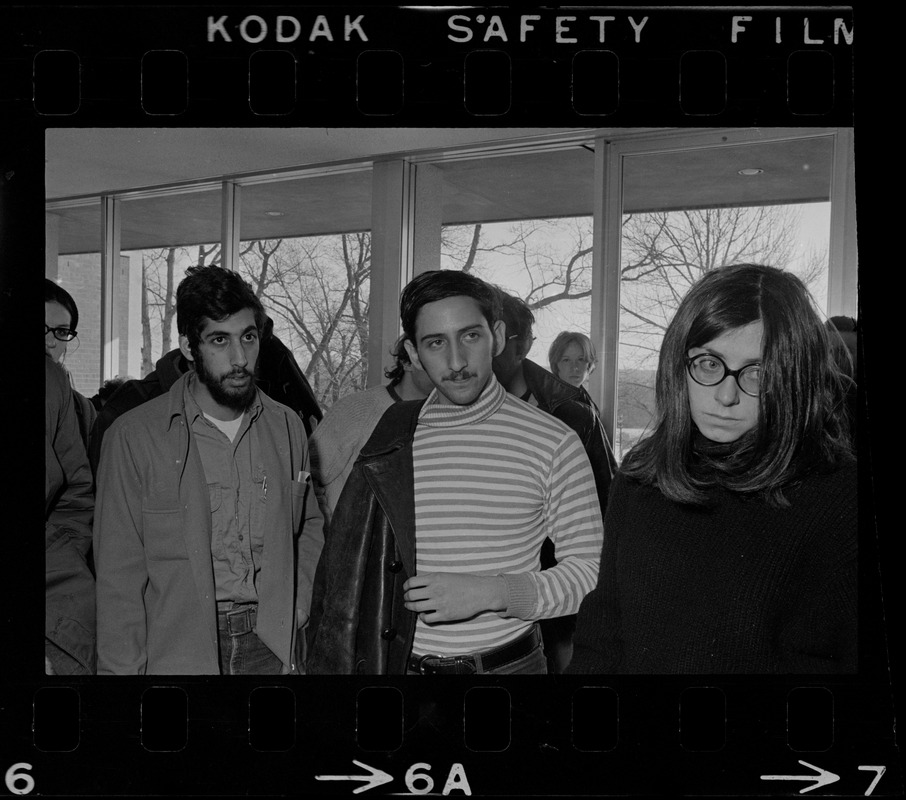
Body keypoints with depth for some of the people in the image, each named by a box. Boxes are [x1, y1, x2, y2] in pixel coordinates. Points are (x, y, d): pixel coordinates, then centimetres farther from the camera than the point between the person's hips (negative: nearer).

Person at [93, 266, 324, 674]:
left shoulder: (287, 426, 5)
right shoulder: (132, 436, -7)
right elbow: (119, 577, -5)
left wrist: (298, 607, 5)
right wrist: (123, 668, -10)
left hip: (270, 648, 3)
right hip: (176, 652, -3)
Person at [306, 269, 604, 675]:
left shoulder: (553, 444, -9)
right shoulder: (386, 441, -1)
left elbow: (589, 571, -7)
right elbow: (352, 573, 5)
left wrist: (492, 593, -20)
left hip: (509, 662, -2)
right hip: (400, 661, 2)